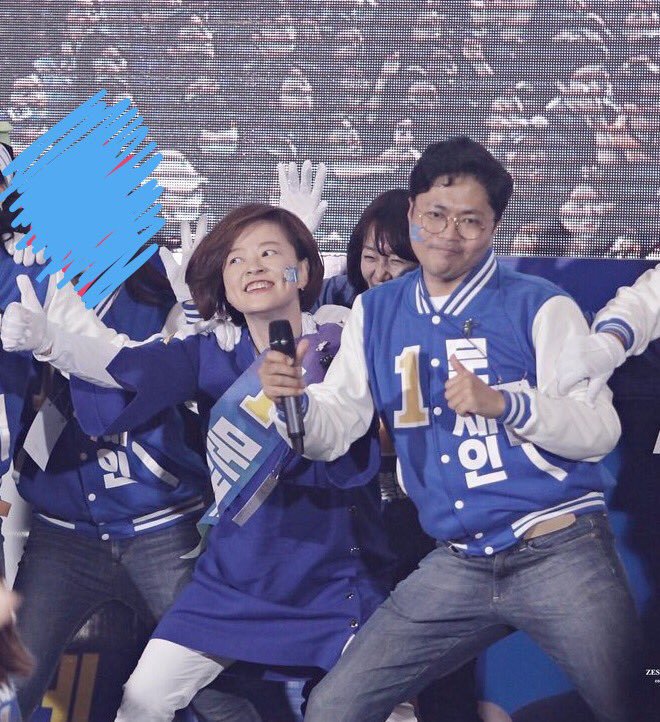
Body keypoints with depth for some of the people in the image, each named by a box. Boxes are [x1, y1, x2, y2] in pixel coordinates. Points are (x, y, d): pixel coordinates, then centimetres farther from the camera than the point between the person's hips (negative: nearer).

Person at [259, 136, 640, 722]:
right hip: (457, 565, 4)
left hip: (560, 555, -3)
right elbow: (330, 433, 5)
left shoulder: (541, 308, -4)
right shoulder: (375, 315, 10)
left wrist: (502, 403, -25)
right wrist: (294, 400, -18)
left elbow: (600, 430, -9)